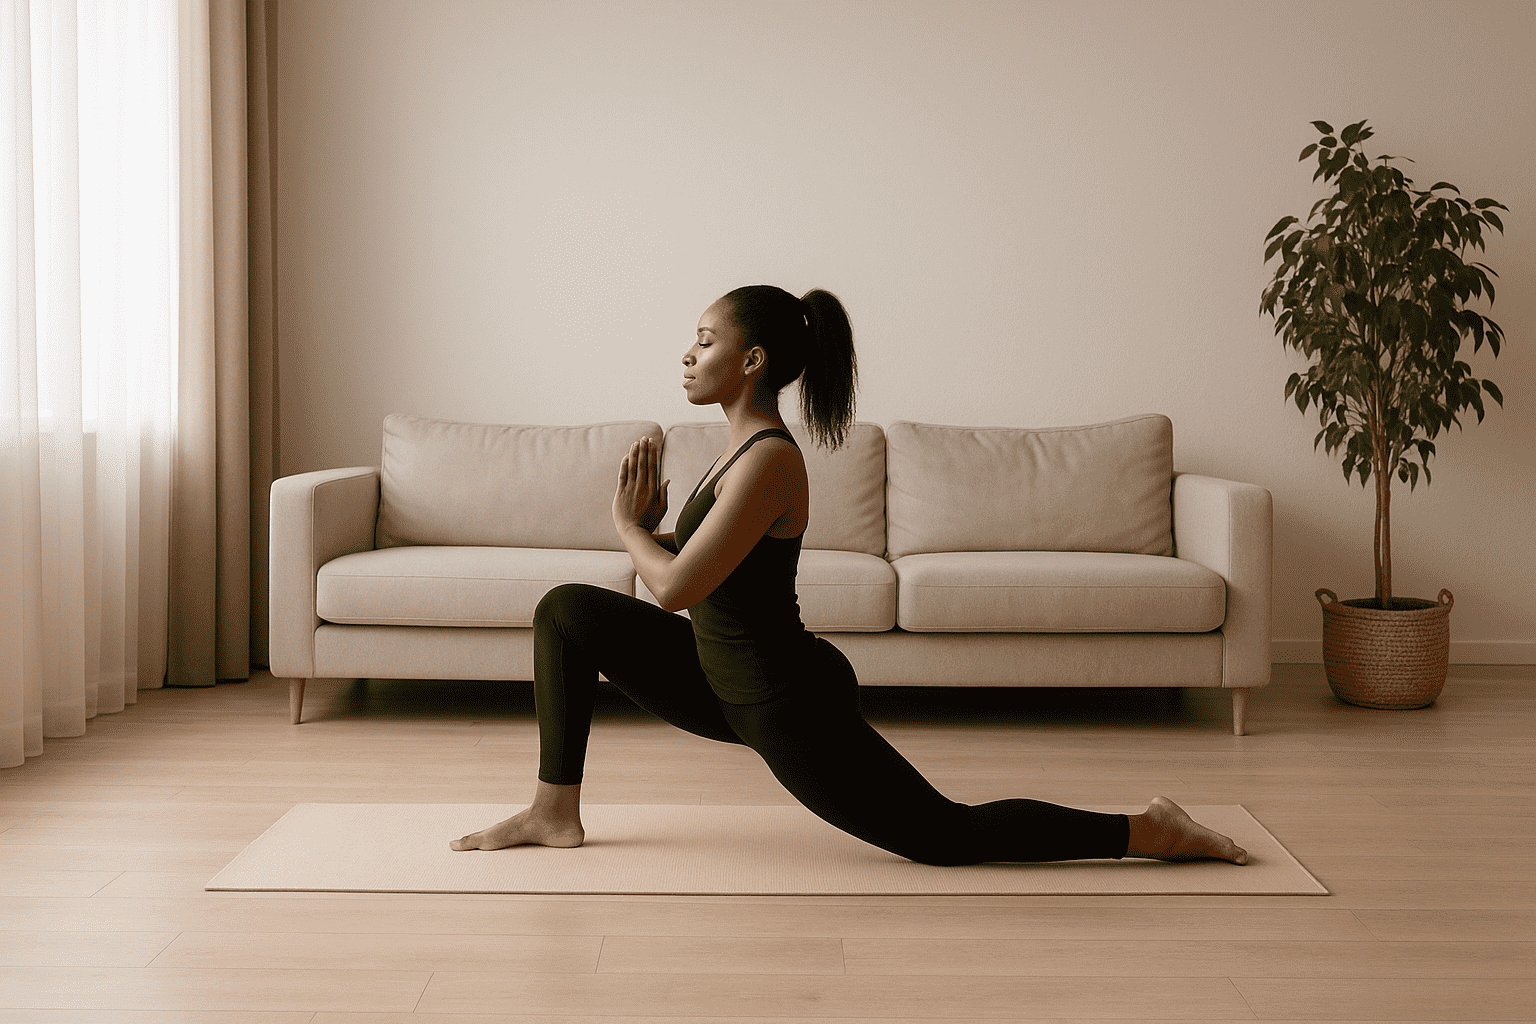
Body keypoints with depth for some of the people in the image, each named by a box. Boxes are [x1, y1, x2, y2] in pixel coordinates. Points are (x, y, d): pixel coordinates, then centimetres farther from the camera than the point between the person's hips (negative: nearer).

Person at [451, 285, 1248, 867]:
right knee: (568, 611, 9)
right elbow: (693, 571, 16)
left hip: (786, 707, -10)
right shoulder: (744, 446, 7)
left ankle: (1150, 831, 10)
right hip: (729, 684, 10)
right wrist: (649, 525, 0)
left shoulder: (768, 461, -24)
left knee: (949, 836, -1)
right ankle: (556, 812, 14)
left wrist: (627, 525, -8)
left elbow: (676, 588, -26)